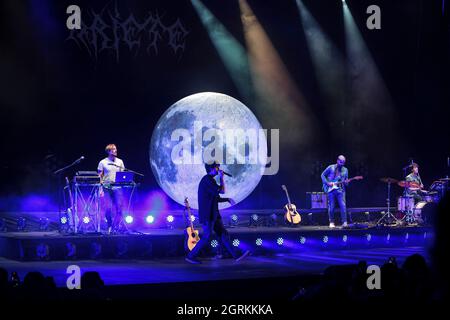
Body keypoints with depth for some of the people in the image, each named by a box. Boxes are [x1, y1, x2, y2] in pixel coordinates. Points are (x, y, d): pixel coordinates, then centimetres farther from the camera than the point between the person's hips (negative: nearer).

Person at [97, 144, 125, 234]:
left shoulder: (120, 162, 10)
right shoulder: (103, 162, 3)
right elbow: (100, 176, 4)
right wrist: (101, 188, -5)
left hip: (117, 188, 2)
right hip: (107, 188, -2)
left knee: (119, 208, -7)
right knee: (108, 208, -8)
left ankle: (115, 226, 6)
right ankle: (109, 226, 11)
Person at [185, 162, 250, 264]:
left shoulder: (209, 180, 17)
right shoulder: (207, 180, -16)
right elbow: (222, 191, -18)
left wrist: (227, 199, 14)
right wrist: (222, 178, -5)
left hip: (213, 214, 10)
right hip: (207, 215, -10)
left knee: (223, 234, 7)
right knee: (206, 237, -5)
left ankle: (236, 256, 7)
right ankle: (191, 256, 5)